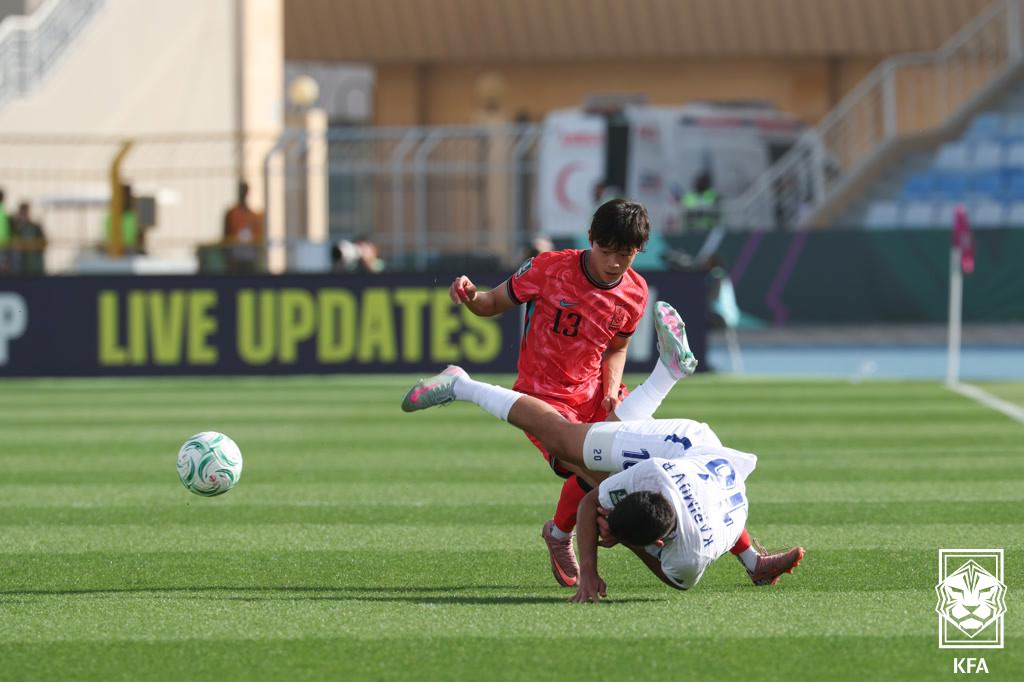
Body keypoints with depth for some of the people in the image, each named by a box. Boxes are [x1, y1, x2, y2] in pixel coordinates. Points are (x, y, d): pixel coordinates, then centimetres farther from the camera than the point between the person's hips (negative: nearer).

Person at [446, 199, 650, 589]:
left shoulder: (635, 293, -3)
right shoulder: (549, 269, -16)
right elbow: (495, 303, -4)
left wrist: (612, 390, -5)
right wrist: (472, 297, -27)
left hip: (594, 393, 5)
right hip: (543, 396, -5)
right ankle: (560, 535, 5)